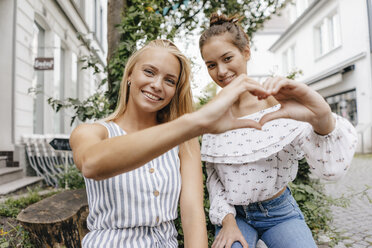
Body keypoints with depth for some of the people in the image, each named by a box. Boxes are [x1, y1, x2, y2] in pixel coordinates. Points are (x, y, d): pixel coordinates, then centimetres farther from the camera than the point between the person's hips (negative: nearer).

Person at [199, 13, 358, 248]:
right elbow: (213, 174, 2)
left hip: (280, 212, -1)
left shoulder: (280, 102, -16)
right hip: (233, 213, 2)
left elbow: (331, 169, -25)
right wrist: (227, 219, -8)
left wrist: (323, 120, -43)